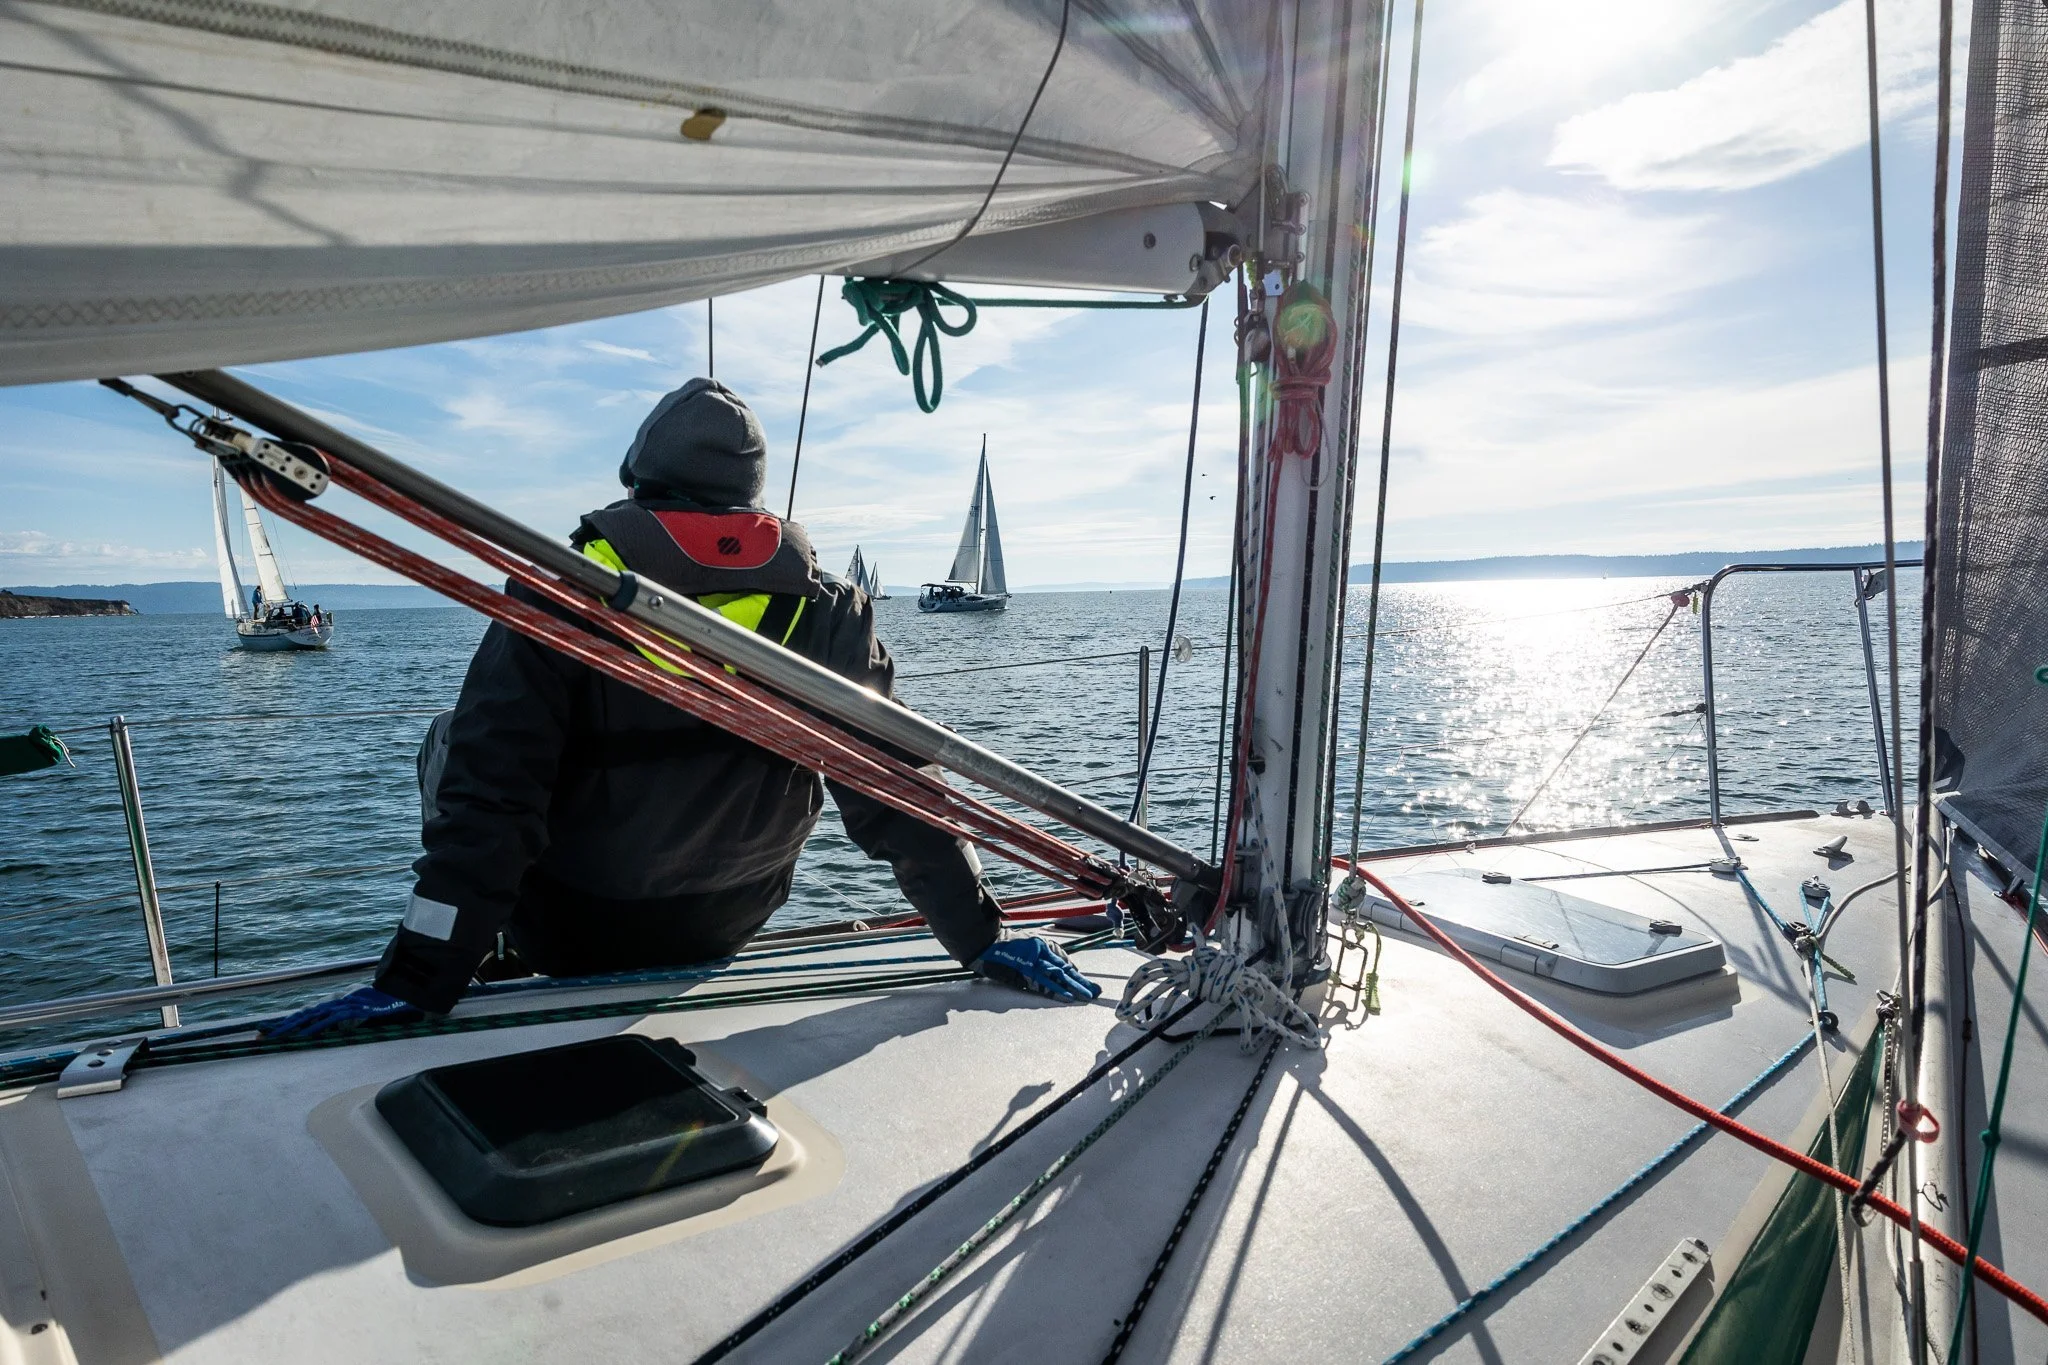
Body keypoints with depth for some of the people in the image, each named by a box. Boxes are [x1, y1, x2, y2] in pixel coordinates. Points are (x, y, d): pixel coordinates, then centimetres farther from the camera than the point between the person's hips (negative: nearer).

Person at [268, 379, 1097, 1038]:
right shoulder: (828, 610, -12)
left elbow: (486, 798, -22)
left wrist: (417, 983, -18)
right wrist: (982, 938, -5)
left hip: (565, 938, -3)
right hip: (724, 933, 3)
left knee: (451, 744, 21)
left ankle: (491, 951, 28)